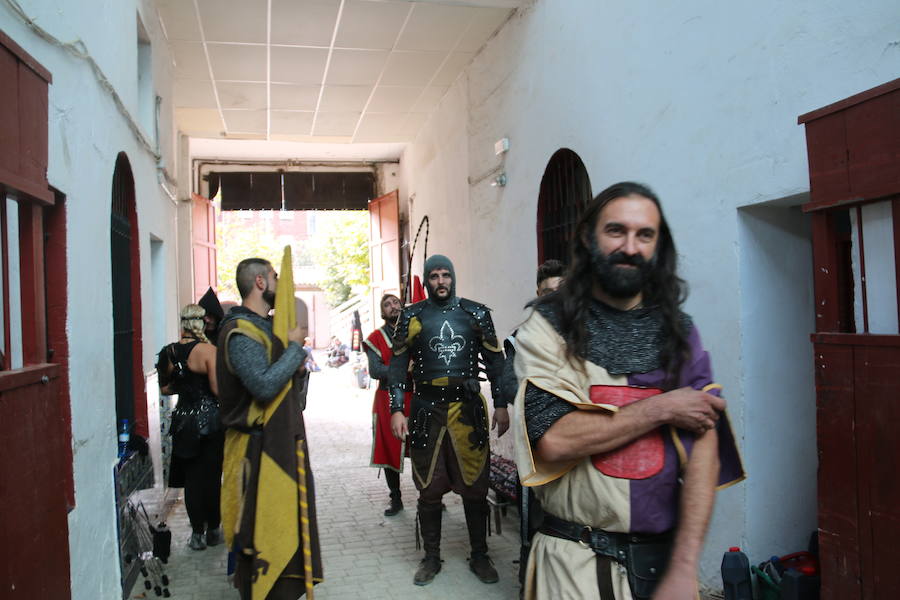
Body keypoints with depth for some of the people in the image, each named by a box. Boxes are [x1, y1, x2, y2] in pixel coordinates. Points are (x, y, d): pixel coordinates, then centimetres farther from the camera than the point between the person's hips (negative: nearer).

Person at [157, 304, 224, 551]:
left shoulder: (170, 352, 1)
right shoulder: (208, 350, -16)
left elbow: (165, 388, 9)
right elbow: (218, 389, -19)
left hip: (184, 421, 4)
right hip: (210, 421, -4)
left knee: (191, 478, 12)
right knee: (212, 476, 9)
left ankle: (197, 533, 18)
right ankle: (213, 530, 21)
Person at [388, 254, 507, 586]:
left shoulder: (476, 313, 5)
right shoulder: (412, 316, 4)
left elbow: (494, 360, 8)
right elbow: (398, 364, 4)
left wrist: (501, 405, 2)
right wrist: (396, 409, -4)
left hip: (467, 407, 0)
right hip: (426, 409, 0)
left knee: (474, 487, 7)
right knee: (429, 489, 8)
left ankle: (479, 556, 24)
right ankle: (431, 557, 24)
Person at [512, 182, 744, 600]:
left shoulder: (677, 328, 2)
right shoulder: (549, 326, -8)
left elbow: (704, 444, -7)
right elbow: (552, 439, -20)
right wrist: (661, 408, -14)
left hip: (666, 555, 4)